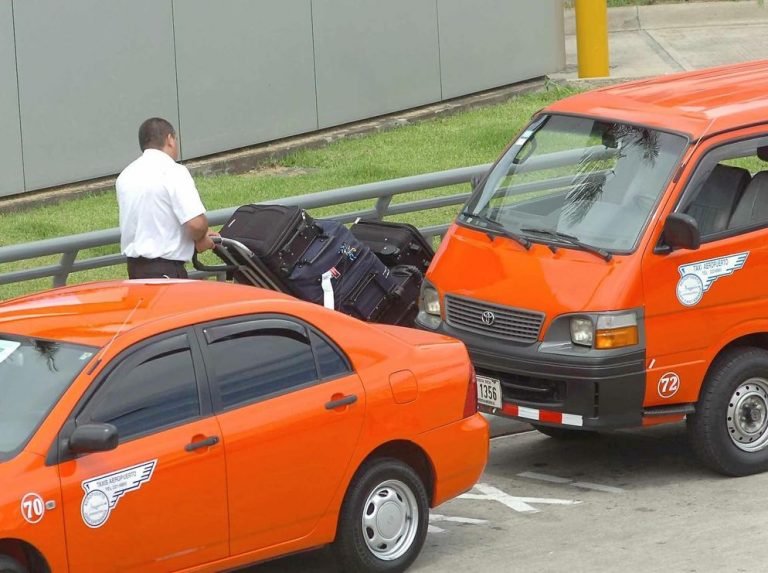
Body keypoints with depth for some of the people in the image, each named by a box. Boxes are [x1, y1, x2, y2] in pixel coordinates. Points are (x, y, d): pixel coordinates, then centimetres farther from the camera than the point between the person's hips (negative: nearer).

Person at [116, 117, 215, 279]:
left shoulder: (125, 176, 10)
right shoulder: (174, 172, -13)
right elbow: (196, 222, -22)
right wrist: (200, 239, 2)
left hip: (133, 266, 8)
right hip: (166, 271, -8)